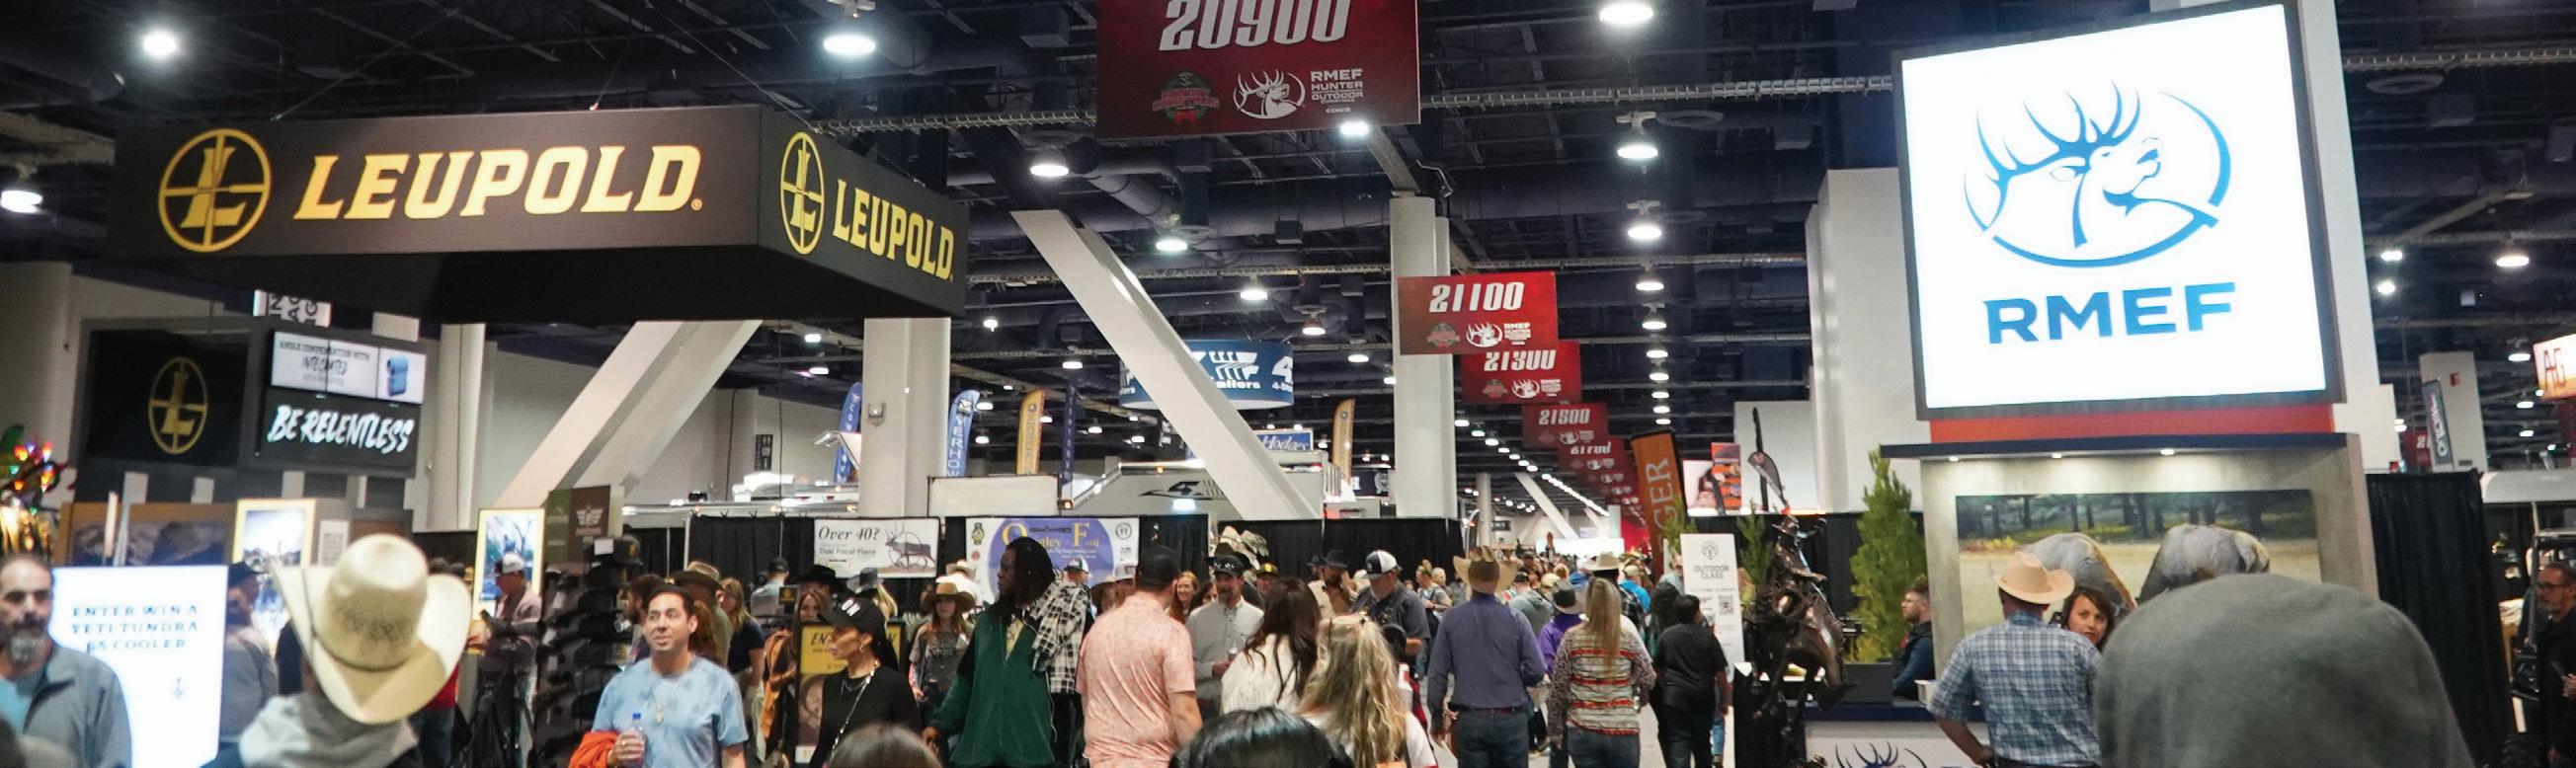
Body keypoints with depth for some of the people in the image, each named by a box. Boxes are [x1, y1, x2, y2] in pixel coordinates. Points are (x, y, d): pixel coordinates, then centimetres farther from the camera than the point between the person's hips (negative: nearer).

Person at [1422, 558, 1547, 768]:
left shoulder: (1450, 620, -5)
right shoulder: (1515, 619, -7)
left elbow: (1436, 674, -2)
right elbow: (1537, 671, -7)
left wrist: (1437, 718, 9)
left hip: (1470, 720, 0)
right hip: (1511, 719, 0)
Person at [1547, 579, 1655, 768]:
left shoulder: (1572, 638, -5)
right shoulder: (1628, 637, -3)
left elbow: (1557, 689, -2)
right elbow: (1648, 681, 3)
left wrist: (1554, 731, 7)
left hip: (1582, 731, 0)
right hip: (1623, 730, 0)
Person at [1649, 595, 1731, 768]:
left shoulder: (1667, 635, 0)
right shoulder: (1707, 636, -4)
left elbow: (1658, 669, 9)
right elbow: (1720, 672, -3)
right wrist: (1724, 700, 6)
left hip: (1675, 697, -1)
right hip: (1704, 698, 1)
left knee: (1679, 741, -3)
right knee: (1702, 742, 17)